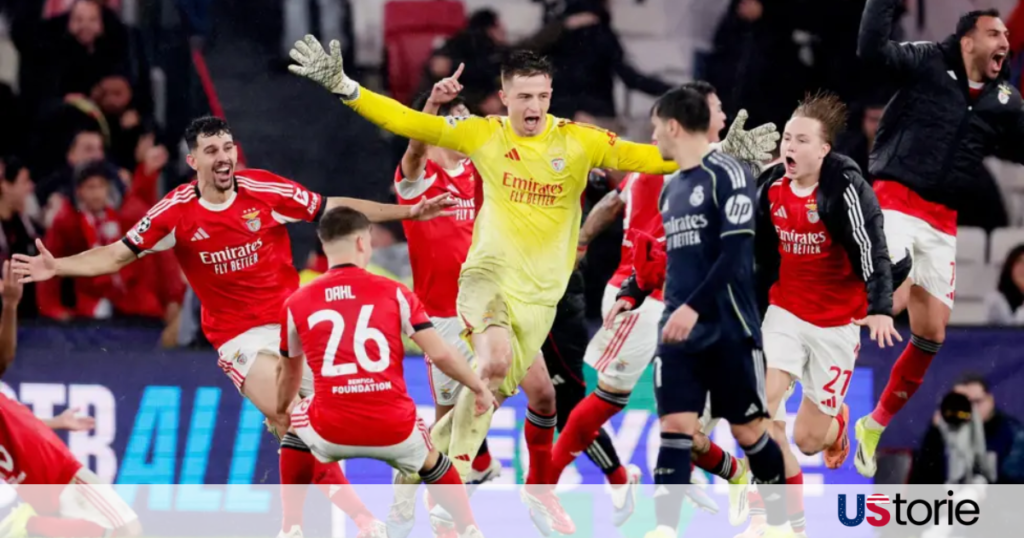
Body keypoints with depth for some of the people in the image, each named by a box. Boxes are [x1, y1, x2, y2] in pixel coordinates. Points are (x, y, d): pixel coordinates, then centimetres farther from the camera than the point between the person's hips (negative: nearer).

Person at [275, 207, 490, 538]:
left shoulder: (297, 305, 7)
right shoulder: (393, 293, 3)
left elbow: (290, 374, 23)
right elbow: (440, 354, 0)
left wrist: (282, 414, 44)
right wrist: (479, 389, 18)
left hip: (331, 432, 0)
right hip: (394, 430, 0)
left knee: (294, 432, 34)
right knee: (433, 465, 33)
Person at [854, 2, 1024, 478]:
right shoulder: (928, 63, -3)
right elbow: (872, 49, -16)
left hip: (942, 222, 6)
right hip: (896, 201, -6)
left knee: (932, 336, 5)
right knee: (893, 299, -27)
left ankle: (876, 424, 23)